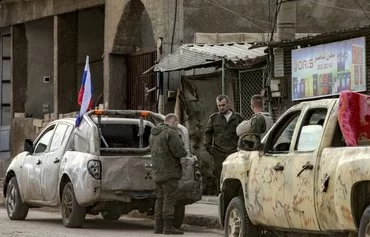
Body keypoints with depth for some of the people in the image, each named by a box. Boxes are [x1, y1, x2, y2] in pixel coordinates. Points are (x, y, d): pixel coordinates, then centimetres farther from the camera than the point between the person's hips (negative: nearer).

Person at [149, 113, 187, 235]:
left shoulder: (153, 134, 17)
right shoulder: (171, 133, -13)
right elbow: (179, 152, -20)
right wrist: (184, 152, 4)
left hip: (157, 172, 9)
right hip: (168, 171, -9)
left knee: (161, 198, 11)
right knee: (170, 198, -8)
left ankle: (158, 226, 11)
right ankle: (168, 227, -12)